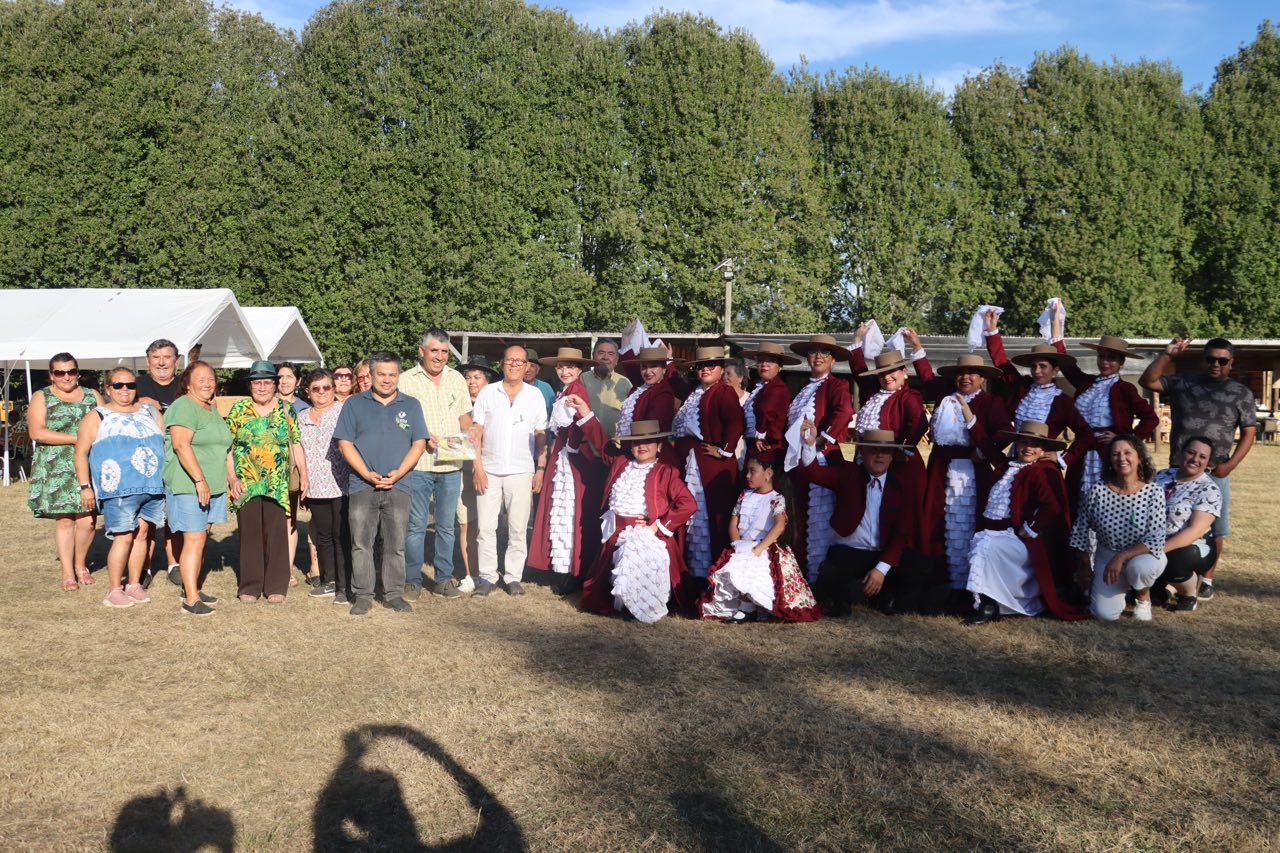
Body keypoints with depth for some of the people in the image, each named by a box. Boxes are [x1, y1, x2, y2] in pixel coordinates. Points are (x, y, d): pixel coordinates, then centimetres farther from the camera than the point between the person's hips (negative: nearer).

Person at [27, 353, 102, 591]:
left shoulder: (92, 395, 14)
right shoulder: (41, 398, 6)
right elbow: (37, 432, -7)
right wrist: (77, 439, -13)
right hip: (57, 469, -2)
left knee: (87, 520, -4)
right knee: (64, 519, -3)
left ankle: (80, 564, 18)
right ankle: (68, 573, 7)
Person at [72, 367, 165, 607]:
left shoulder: (149, 411, 16)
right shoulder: (97, 417, 5)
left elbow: (165, 441, 20)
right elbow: (81, 453, 3)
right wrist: (85, 486, -5)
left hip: (152, 486, 4)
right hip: (119, 488, -4)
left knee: (141, 533, 6)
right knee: (124, 537, -9)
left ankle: (134, 585, 17)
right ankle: (114, 590, 1)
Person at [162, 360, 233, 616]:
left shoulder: (212, 410, 18)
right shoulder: (184, 407, -11)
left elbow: (224, 448, 26)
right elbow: (181, 445, -22)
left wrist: (232, 479, 22)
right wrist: (200, 480, -26)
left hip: (212, 487, 9)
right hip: (188, 486, -9)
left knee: (201, 539, 12)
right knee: (194, 540, -10)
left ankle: (192, 589, 22)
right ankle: (191, 600, -8)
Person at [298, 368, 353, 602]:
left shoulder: (343, 411, -2)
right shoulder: (301, 418, 14)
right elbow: (298, 453, 20)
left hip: (341, 486, -5)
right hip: (315, 488, 5)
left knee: (342, 537, -3)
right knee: (323, 536, 13)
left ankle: (344, 586, 2)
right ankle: (328, 581, 25)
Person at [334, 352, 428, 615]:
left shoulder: (410, 406, 10)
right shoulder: (354, 404, 6)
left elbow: (419, 443, 6)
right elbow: (345, 443, 2)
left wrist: (398, 473, -8)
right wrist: (367, 474, -10)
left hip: (398, 487, 1)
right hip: (362, 486, -1)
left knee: (396, 544, 5)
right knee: (361, 543, 1)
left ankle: (394, 594, 14)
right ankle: (362, 595, 9)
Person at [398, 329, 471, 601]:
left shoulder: (456, 379, 12)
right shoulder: (406, 380, -2)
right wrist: (423, 436, -17)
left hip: (451, 465, 4)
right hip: (418, 465, -4)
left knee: (447, 525, 9)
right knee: (416, 525, -1)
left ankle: (443, 579, 17)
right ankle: (412, 581, 10)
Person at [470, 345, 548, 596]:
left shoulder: (535, 395, 5)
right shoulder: (487, 392, 3)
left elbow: (541, 436, 8)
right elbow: (476, 433, 2)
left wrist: (541, 469, 1)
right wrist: (477, 467, -5)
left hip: (521, 471, 0)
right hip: (489, 471, 0)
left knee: (518, 529, 3)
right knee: (486, 527, 0)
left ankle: (513, 577, 13)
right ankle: (487, 577, 9)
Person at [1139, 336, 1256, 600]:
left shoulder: (1241, 393, 4)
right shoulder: (1182, 382, 5)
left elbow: (1248, 433, 3)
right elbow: (1147, 381, -3)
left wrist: (1230, 464, -9)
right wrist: (1167, 355, -13)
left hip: (1215, 472, 0)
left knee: (1213, 527, 5)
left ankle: (1206, 579, 18)